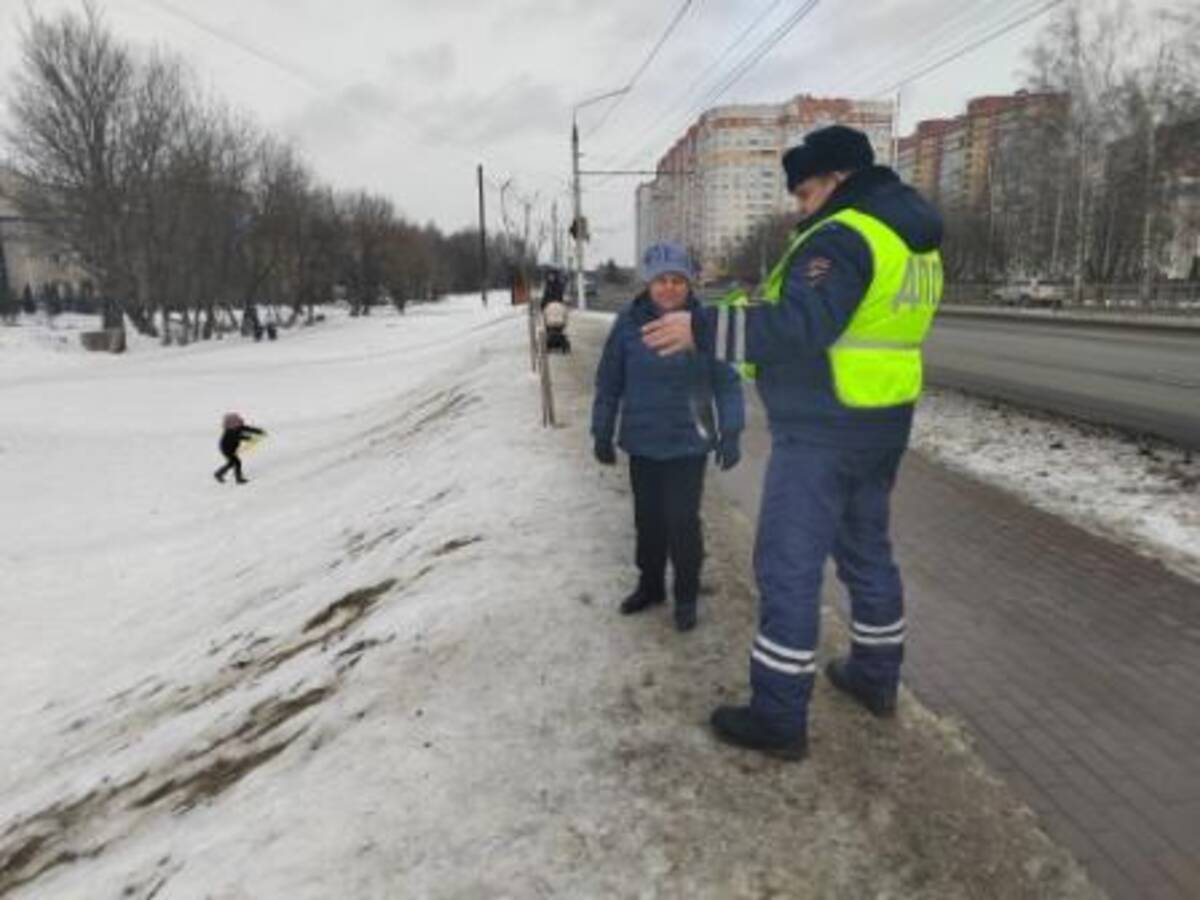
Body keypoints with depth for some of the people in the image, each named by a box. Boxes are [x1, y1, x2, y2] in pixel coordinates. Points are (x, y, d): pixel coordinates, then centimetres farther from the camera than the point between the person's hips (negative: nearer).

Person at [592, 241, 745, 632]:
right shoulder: (629, 322, -5)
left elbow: (727, 383, -3)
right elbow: (609, 382, 3)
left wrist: (730, 433, -6)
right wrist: (602, 433, 6)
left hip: (688, 443, -2)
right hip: (641, 443, 2)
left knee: (682, 521, -1)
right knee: (648, 519, 14)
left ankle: (686, 597, 19)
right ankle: (650, 585, 34)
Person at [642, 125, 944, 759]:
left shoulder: (843, 236, -16)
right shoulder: (912, 239, 14)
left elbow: (800, 325, -29)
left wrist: (704, 328, -29)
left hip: (822, 432, -10)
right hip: (881, 423, 10)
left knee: (788, 566, -3)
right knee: (866, 547, 21)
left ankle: (778, 717, 5)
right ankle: (876, 676, 36)